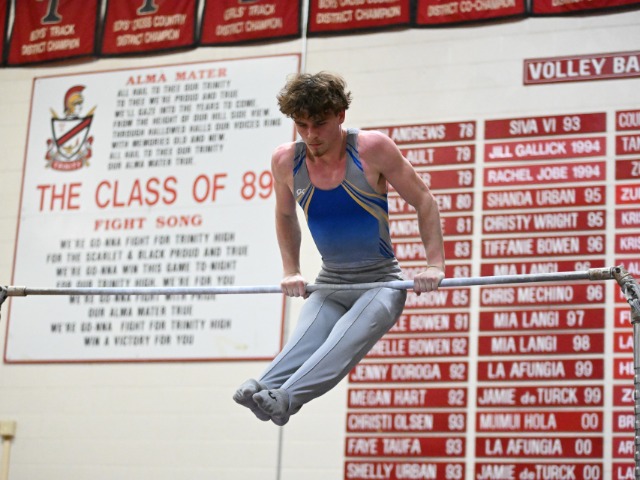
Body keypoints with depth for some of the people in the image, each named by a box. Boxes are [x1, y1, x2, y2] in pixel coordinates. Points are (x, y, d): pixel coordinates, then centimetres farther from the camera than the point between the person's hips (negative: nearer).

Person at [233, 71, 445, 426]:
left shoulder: (372, 149, -13)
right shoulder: (285, 161, -2)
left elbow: (423, 200, -6)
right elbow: (285, 215, 19)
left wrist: (435, 263, -12)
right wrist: (291, 272, 13)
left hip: (380, 282, -3)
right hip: (329, 284, 3)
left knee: (345, 342, -32)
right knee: (304, 341, -26)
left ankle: (284, 398, -52)